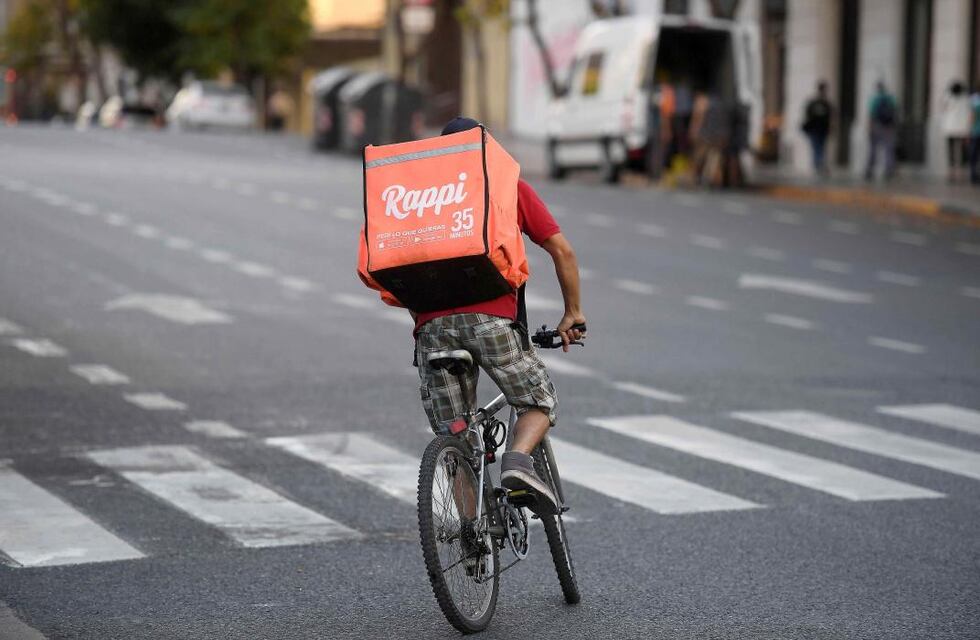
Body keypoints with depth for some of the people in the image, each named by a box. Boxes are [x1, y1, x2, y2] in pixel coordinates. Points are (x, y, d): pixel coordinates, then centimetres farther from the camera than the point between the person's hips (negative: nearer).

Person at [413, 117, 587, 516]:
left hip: (432, 322, 2)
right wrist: (573, 313, 21)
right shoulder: (511, 186, 17)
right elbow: (562, 250, 12)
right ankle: (518, 462, -14)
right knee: (539, 404, 14)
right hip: (491, 316, -2)